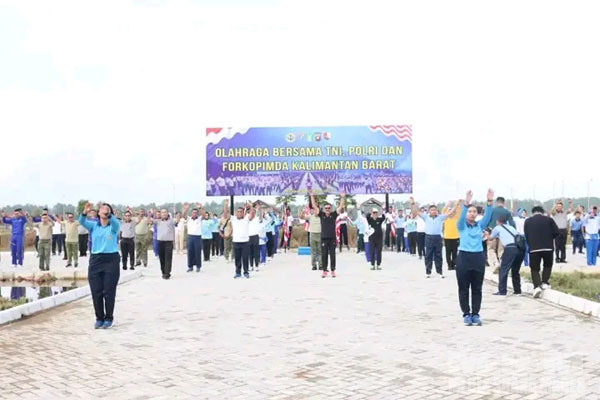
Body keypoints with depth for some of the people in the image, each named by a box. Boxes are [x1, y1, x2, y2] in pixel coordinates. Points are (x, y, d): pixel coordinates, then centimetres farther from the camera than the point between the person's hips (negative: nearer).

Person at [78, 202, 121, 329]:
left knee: (109, 291, 1)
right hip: (95, 260, 2)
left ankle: (108, 318, 12)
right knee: (96, 292, 5)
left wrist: (109, 214, -39)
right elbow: (82, 222, -10)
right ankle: (99, 318, 17)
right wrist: (85, 212, -30)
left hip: (111, 260, -2)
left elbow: (115, 221, -21)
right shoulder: (93, 225, 8)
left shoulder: (113, 226, 3)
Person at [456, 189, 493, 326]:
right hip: (464, 257, -3)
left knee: (477, 289, 7)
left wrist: (489, 202, -23)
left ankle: (475, 314, 15)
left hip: (478, 258, 3)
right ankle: (466, 314, 13)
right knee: (464, 289, 3)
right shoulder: (461, 225, 3)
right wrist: (466, 204, -36)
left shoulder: (480, 225, 11)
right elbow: (461, 216, -18)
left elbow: (487, 215, -6)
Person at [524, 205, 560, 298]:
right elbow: (556, 232, 1)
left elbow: (526, 236, 9)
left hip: (533, 248, 0)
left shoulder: (527, 221, 10)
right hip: (548, 247, 0)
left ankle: (537, 286, -12)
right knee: (547, 266, 22)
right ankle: (544, 282, 9)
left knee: (534, 268, 5)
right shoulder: (549, 219, 8)